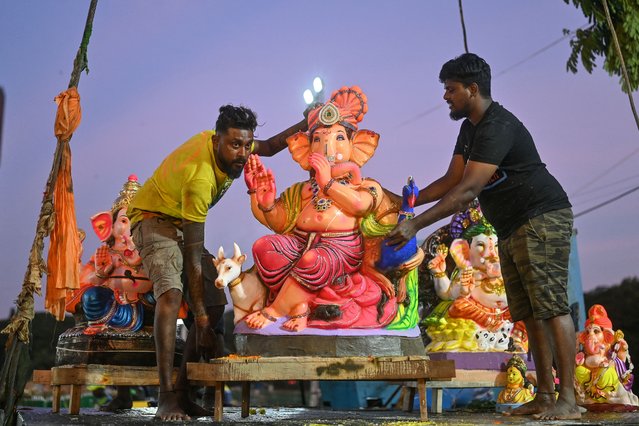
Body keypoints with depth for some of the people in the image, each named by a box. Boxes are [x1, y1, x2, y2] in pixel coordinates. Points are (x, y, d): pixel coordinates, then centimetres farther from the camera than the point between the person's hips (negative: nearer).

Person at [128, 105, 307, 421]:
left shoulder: (223, 143, -11)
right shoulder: (201, 176, -34)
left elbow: (267, 148, 14)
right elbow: (193, 256, -31)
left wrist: (307, 124, -1)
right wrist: (200, 318, -29)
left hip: (183, 223, 8)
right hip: (154, 220, -8)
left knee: (215, 304, -3)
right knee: (171, 293, -33)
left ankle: (183, 392, 2)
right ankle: (167, 398, -30)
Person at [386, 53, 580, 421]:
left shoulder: (497, 127, -20)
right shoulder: (470, 129, 13)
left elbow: (467, 190, -28)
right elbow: (452, 180, 14)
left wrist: (416, 225, -29)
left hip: (542, 220, -10)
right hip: (512, 229, 10)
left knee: (551, 305, -13)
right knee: (530, 312, 7)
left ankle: (568, 400, -11)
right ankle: (544, 395, 11)